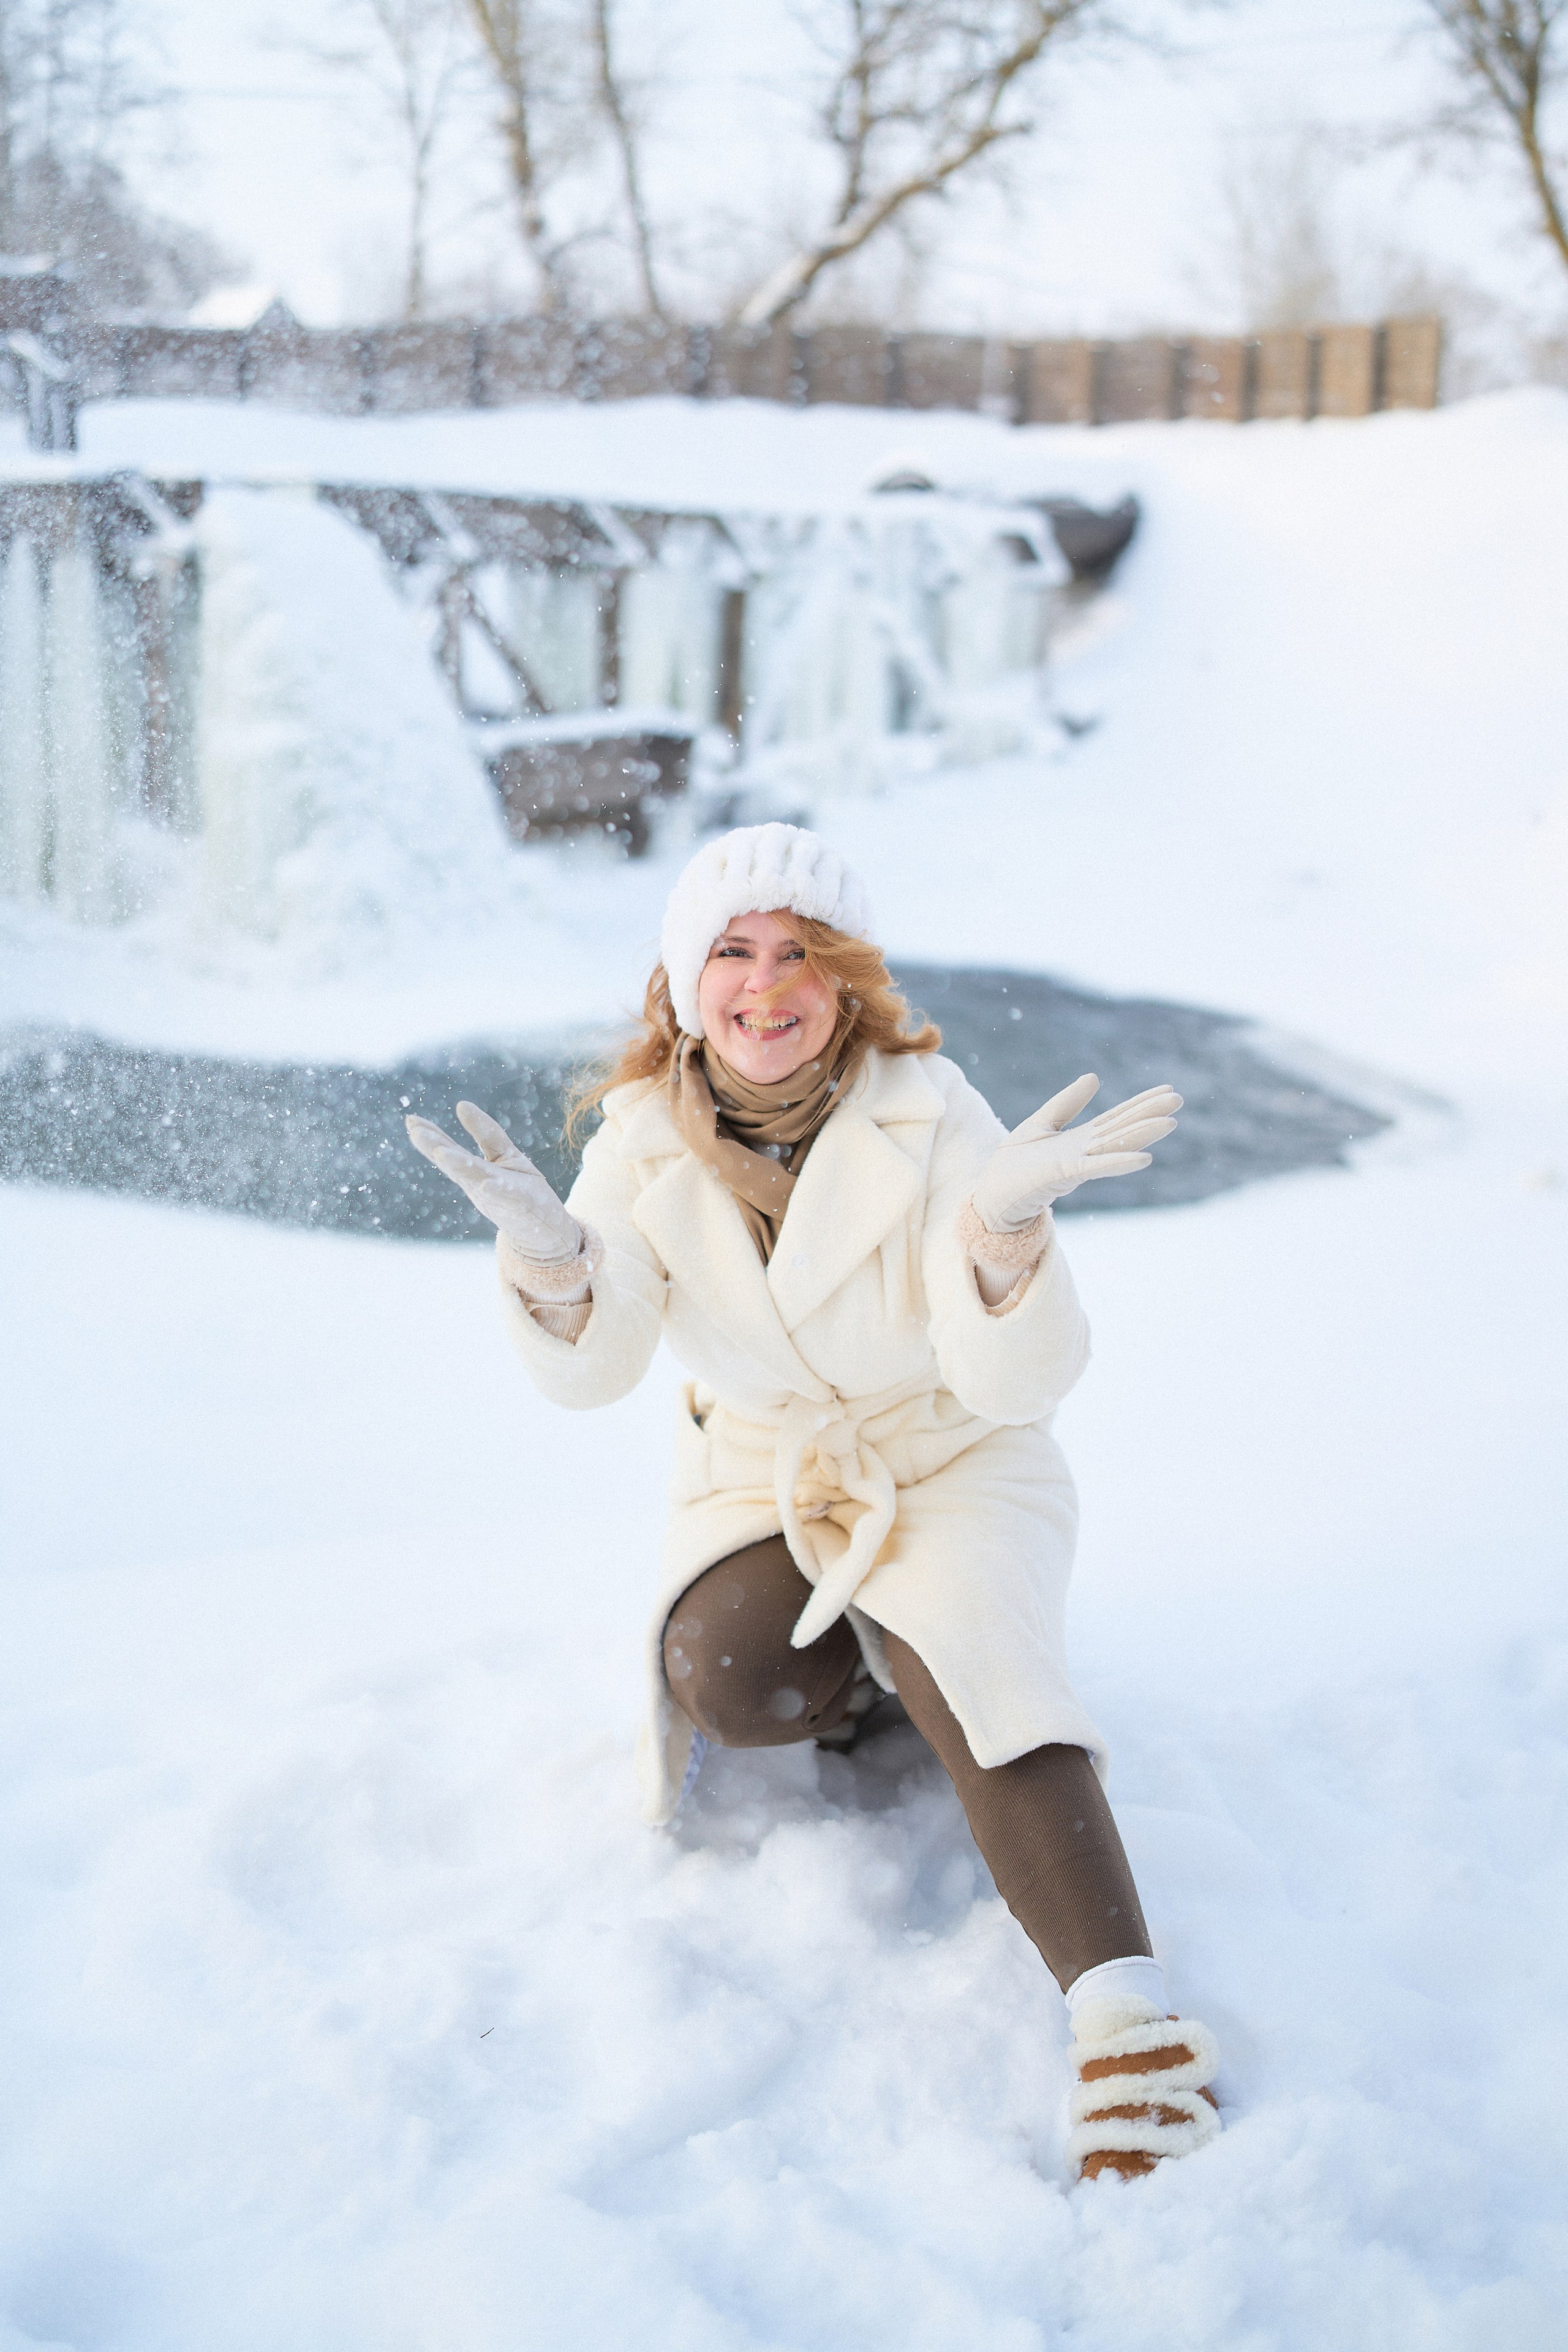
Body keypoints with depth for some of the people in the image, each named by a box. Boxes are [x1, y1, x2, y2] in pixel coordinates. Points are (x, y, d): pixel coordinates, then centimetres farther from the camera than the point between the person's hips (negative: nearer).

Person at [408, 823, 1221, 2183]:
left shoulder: (930, 1116, -18)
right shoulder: (646, 1138, -9)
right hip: (767, 1475, 3)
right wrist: (548, 1253, -38)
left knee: (967, 1659, -31)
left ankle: (1130, 2018, -36)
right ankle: (868, 1669, 8)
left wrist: (1002, 1222, -45)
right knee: (723, 1679, -26)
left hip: (955, 1461, -3)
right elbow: (591, 1371, -16)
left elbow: (1022, 1383, -25)